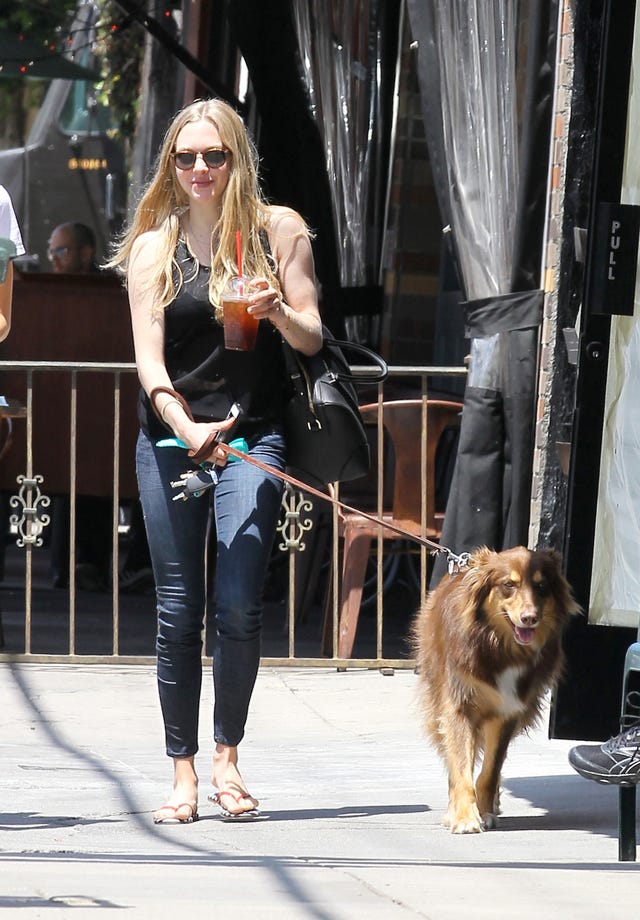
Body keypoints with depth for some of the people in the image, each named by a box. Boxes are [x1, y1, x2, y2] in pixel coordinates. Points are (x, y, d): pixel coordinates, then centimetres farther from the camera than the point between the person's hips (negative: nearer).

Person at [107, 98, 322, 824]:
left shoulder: (278, 231, 5)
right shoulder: (154, 246, 5)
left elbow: (312, 339, 6)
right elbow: (148, 357, -3)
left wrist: (279, 312, -17)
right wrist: (185, 427, -20)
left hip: (252, 437, -1)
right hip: (170, 437, 1)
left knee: (238, 608, -10)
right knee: (178, 612, 1)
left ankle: (227, 756, 5)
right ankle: (183, 771, 6)